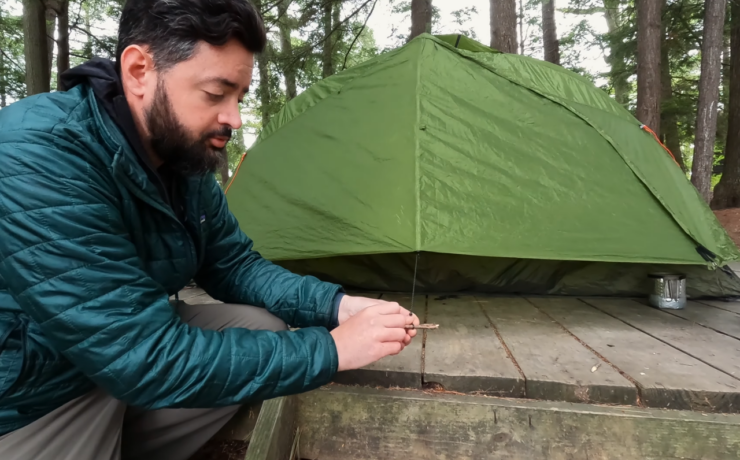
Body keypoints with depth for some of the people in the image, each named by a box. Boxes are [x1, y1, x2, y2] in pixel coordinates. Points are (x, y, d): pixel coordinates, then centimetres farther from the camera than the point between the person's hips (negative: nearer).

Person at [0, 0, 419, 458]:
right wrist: (329, 349, -27)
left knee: (266, 326, -3)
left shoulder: (185, 158, -5)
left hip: (128, 354, 7)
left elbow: (235, 264, 2)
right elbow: (145, 359, -32)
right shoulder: (38, 156, -30)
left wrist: (336, 305, -14)